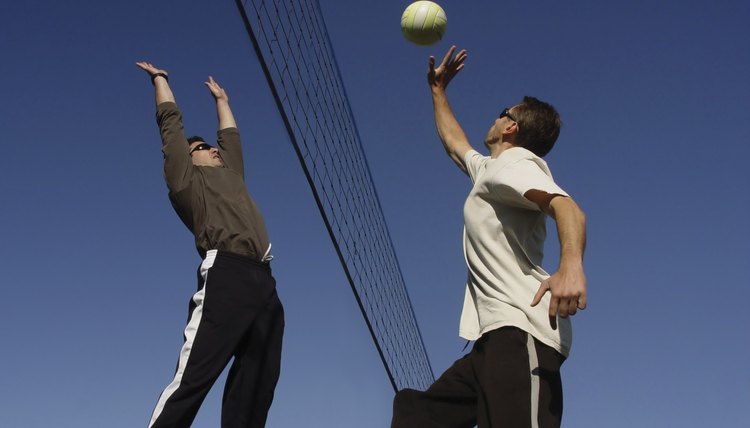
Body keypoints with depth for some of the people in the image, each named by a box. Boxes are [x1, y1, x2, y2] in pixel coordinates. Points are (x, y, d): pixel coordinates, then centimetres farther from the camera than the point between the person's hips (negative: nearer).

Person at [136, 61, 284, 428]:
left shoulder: (230, 173, 32)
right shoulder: (185, 176, 15)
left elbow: (230, 134, 47)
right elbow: (170, 119, 22)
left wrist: (221, 99, 59)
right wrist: (160, 78, 36)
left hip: (263, 281, 7)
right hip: (225, 276, -7)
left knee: (256, 384, 0)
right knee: (192, 379, -15)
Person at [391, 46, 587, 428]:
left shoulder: (514, 162, 0)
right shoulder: (487, 168, 29)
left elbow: (566, 207, -19)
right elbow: (453, 143, 50)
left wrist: (571, 266, -38)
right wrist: (438, 89, 57)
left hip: (520, 333, -10)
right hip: (494, 338, 10)